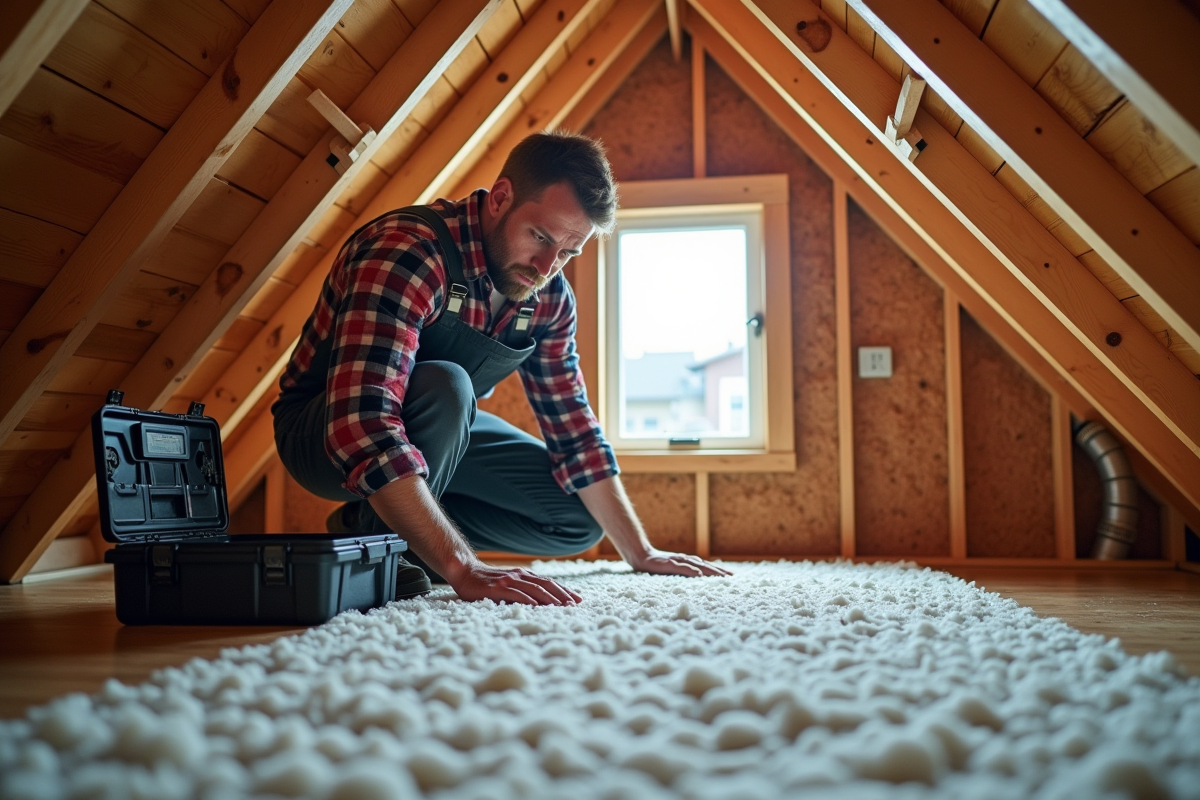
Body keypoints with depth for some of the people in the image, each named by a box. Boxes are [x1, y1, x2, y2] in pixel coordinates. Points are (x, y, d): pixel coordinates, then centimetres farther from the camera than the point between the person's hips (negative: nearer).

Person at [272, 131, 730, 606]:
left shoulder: (549, 297, -9)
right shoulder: (406, 252, -33)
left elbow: (572, 426, 0)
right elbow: (363, 424, -44)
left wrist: (641, 555, -2)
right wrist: (465, 570, -49)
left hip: (441, 433, 7)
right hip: (321, 432, -7)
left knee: (579, 519, 0)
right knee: (444, 388, -37)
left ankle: (406, 535, 6)